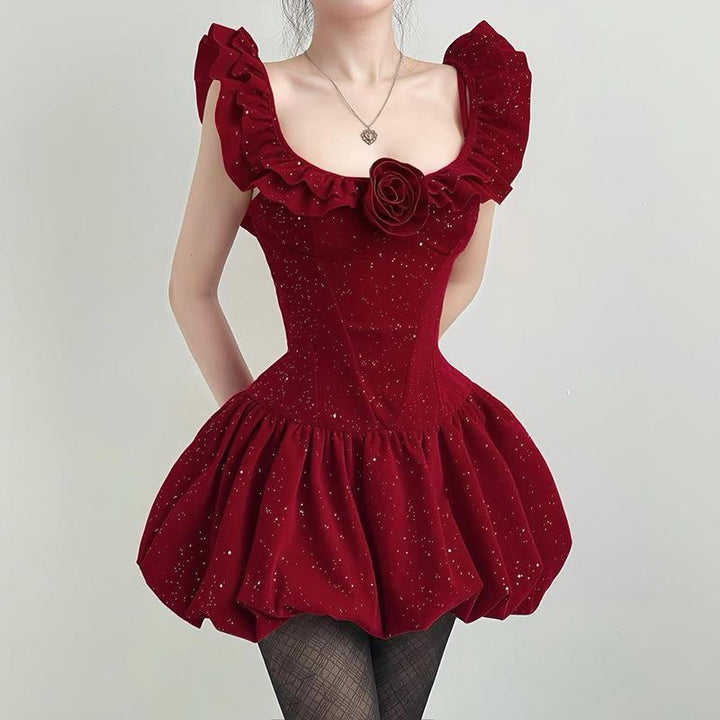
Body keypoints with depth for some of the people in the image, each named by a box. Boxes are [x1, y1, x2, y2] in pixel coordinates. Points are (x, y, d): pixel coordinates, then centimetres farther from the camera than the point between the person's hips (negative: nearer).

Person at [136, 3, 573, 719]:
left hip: (435, 462, 4)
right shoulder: (249, 97, -4)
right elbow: (190, 291, 5)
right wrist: (258, 415, 9)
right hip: (300, 470, -3)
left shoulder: (475, 92, 4)